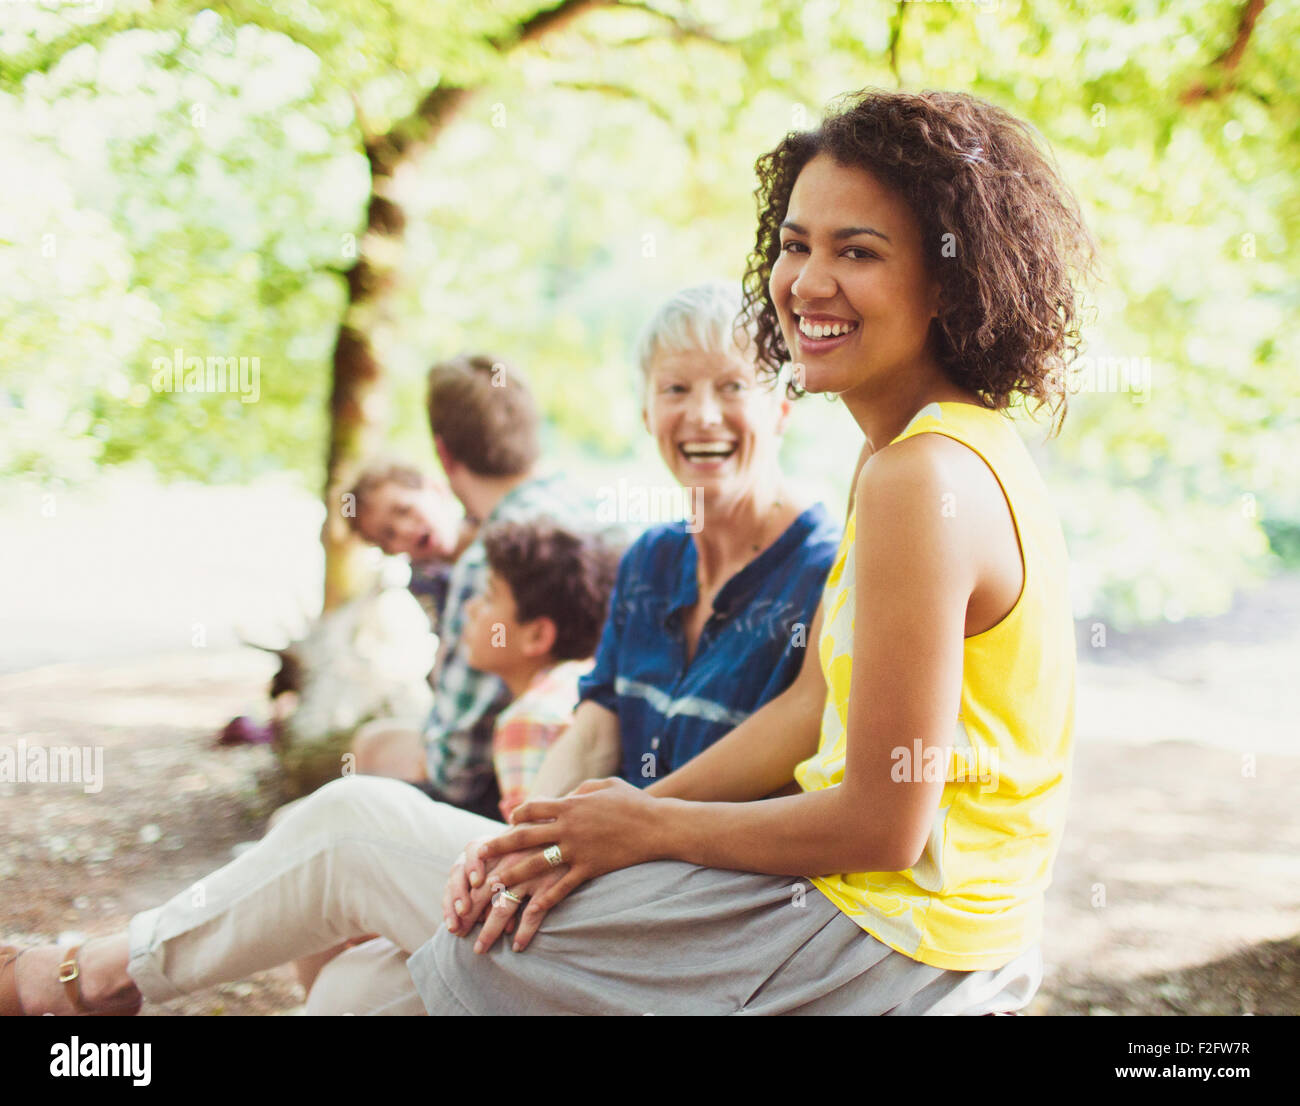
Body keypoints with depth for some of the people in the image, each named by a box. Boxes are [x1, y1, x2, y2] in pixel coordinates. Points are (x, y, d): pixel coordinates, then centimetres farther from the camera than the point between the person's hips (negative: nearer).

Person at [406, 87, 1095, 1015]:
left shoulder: (924, 480, -25)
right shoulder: (960, 446, 6)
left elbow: (884, 826, -24)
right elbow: (813, 715, 8)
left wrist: (652, 826, -10)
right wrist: (625, 815, -2)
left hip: (897, 952, -9)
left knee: (476, 953, -1)